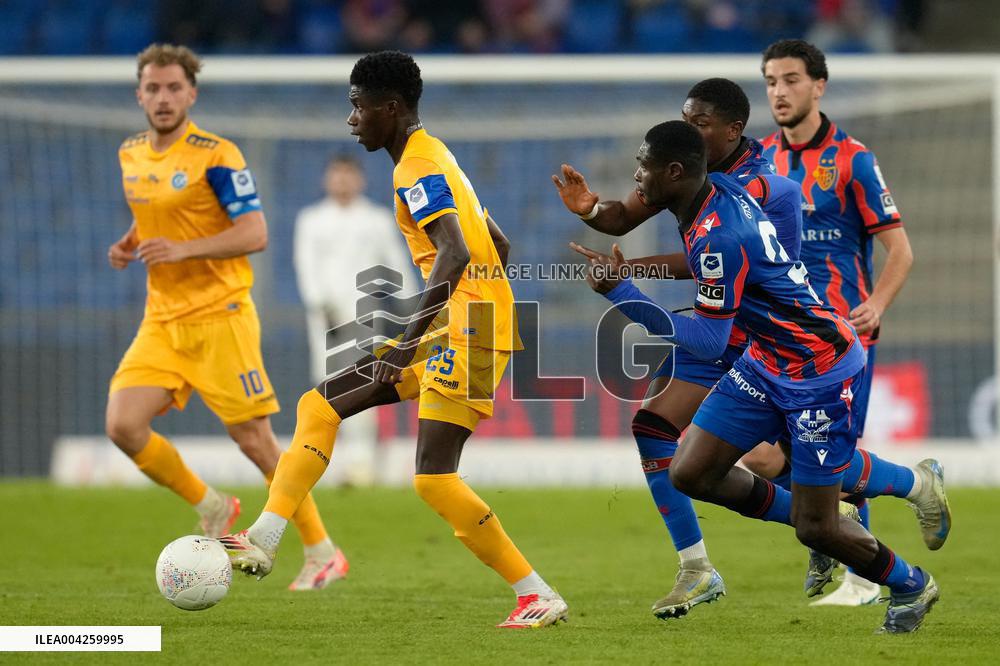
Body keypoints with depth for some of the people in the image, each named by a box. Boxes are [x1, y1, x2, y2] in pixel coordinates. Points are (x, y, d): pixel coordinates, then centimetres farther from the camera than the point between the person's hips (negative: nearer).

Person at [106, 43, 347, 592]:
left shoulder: (215, 155, -12)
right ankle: (212, 509, 12)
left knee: (254, 439, -5)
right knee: (123, 425, -10)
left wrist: (183, 249, -25)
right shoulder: (131, 155, 9)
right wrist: (128, 245, 6)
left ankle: (322, 552, 9)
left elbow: (255, 233, -17)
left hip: (219, 316, -6)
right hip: (162, 321, 6)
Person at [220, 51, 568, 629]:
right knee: (319, 407, 9)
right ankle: (262, 544, 5)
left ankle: (540, 598, -9)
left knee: (434, 479, -15)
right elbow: (499, 246, 25)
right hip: (449, 335, 11)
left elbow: (456, 255, -28)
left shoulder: (418, 169, -13)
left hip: (467, 331, -11)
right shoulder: (437, 158, 18)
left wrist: (407, 343, -31)